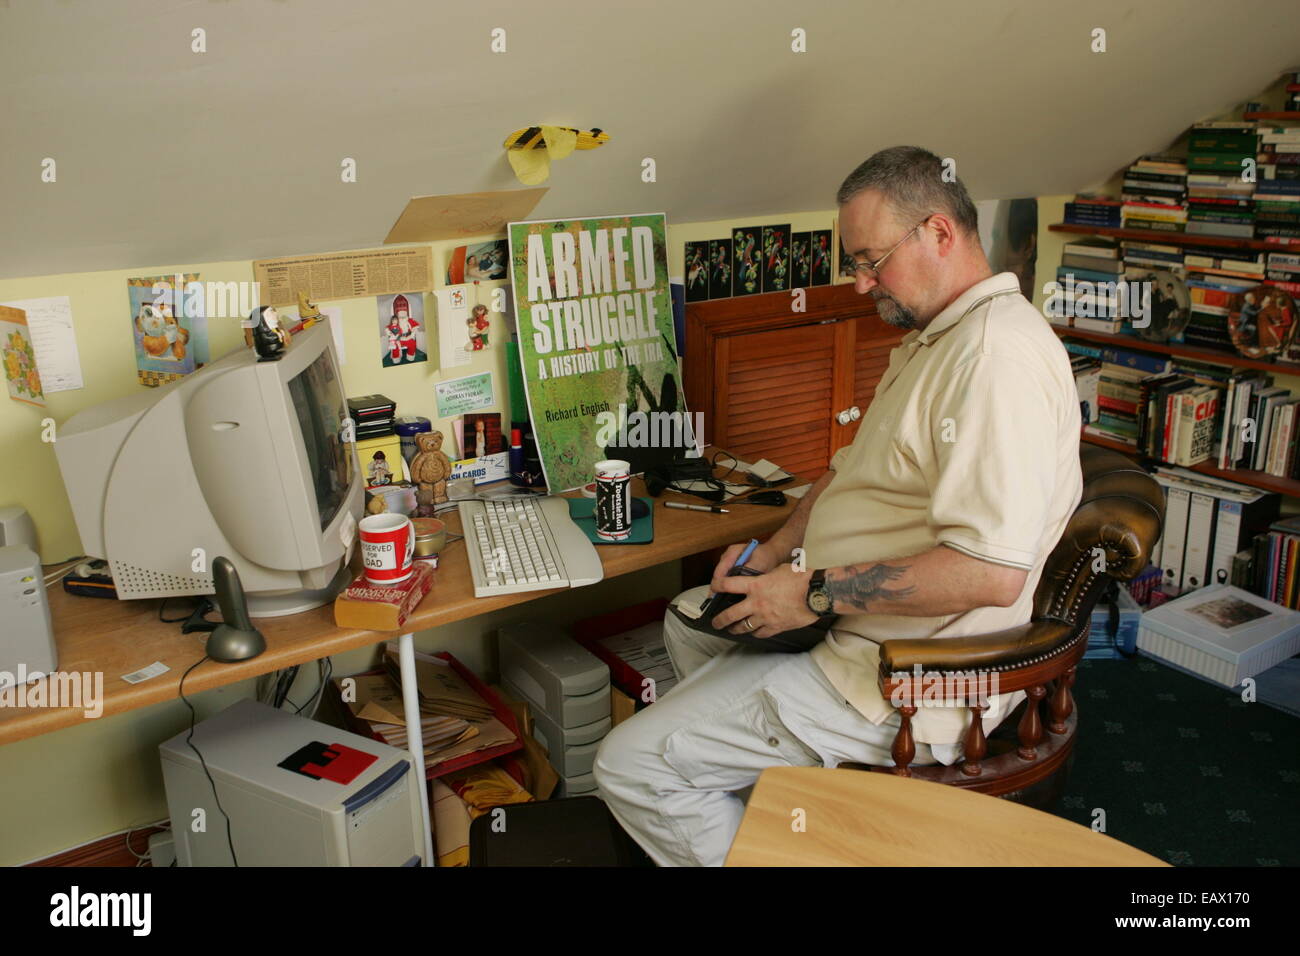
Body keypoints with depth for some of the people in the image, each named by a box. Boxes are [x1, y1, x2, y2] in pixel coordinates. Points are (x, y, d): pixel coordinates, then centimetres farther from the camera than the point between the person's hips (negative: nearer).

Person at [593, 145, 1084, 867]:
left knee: (630, 766, -11)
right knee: (688, 620, 29)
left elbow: (991, 573, -32)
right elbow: (856, 469, 20)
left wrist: (816, 593, -25)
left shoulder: (999, 354, -25)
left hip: (902, 680, -11)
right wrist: (777, 550, 5)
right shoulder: (931, 339, 12)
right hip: (853, 619, 11)